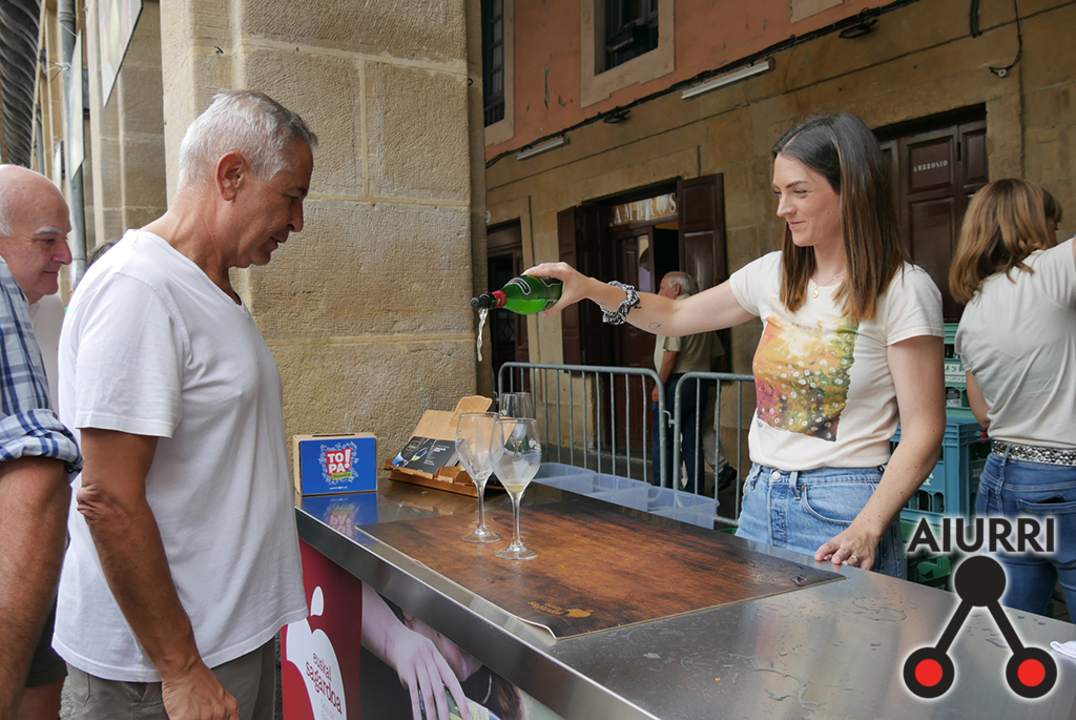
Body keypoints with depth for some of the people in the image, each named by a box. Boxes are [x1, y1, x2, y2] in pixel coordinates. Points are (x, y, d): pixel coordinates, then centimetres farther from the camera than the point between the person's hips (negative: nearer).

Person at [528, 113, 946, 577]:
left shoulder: (903, 290, -9)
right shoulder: (773, 275, 6)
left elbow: (924, 432, -11)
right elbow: (675, 317, 15)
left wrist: (867, 529, -22)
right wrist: (590, 289, 2)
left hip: (841, 509, -5)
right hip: (760, 499, 5)